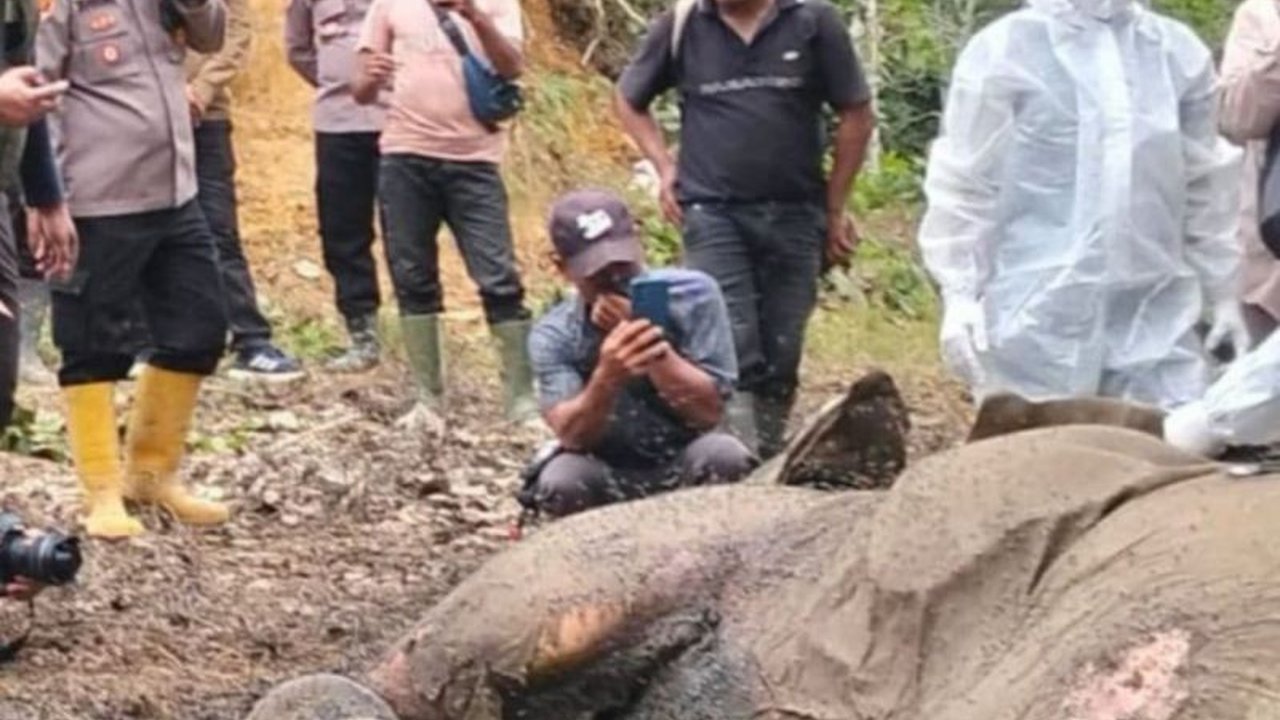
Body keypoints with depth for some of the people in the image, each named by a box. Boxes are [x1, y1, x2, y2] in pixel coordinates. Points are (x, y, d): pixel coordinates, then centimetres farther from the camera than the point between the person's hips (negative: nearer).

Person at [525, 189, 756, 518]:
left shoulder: (693, 295, -10)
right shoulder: (553, 336, -8)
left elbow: (709, 411, -16)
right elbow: (571, 436, -21)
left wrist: (653, 346, -29)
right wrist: (607, 378, -41)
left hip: (685, 468, 0)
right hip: (608, 478, 0)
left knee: (723, 456, -33)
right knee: (559, 483, -33)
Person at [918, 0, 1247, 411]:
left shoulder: (1180, 52, 8)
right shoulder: (1004, 50, -4)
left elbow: (1205, 185, 16)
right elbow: (964, 184, -3)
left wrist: (1222, 293, 17)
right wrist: (959, 294, -8)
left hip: (1154, 315, 4)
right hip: (1037, 317, -4)